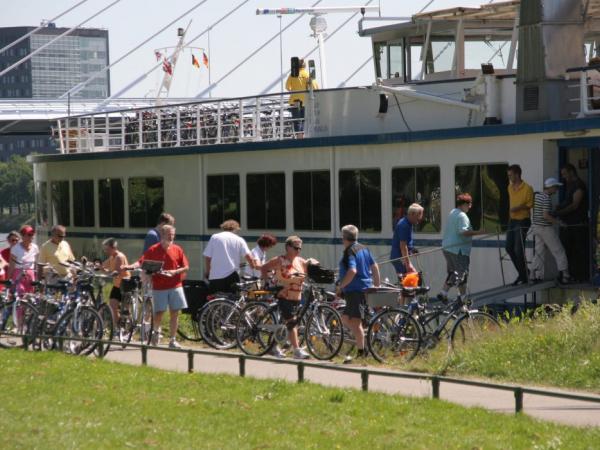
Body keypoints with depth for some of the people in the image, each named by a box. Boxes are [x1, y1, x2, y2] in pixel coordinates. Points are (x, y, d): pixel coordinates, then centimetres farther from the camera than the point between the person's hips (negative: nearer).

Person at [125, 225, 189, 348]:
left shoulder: (177, 249, 4)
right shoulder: (153, 250, -1)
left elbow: (186, 267, 6)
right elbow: (141, 262, -8)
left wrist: (175, 271, -12)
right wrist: (130, 266, -25)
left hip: (175, 286, 2)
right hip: (159, 287, -2)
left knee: (174, 313, 1)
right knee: (159, 313, -4)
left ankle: (173, 340, 9)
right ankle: (155, 331, 27)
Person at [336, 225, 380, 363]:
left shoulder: (349, 252, -14)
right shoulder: (364, 249, 12)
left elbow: (352, 271, -28)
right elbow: (375, 267, 16)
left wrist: (341, 286, -19)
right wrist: (377, 285, 22)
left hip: (354, 290, -9)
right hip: (366, 288, 9)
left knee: (355, 321, -6)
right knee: (346, 318, 19)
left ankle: (361, 351, -6)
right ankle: (360, 341, 17)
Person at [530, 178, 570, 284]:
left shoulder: (537, 195, 9)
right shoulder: (547, 199, -18)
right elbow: (545, 216, -24)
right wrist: (558, 221, -15)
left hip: (536, 227, 8)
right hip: (546, 228, -8)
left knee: (539, 252, 10)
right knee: (559, 252, 1)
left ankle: (534, 276, 6)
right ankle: (564, 276, 2)